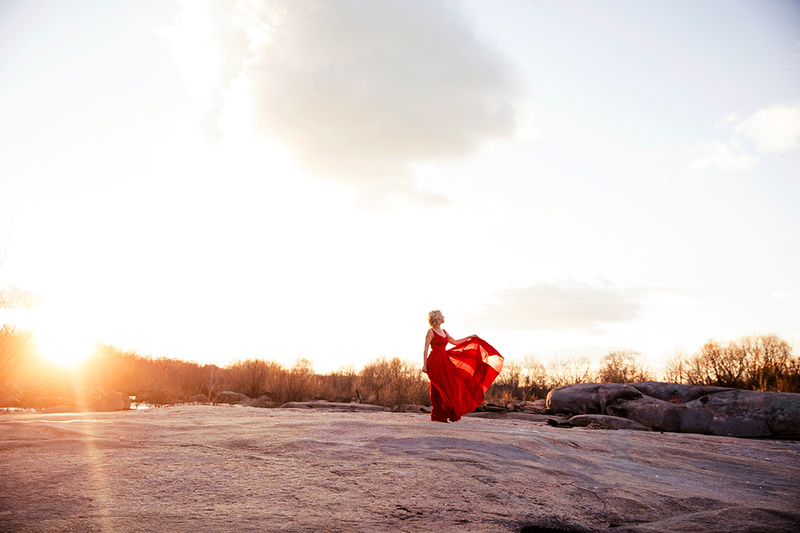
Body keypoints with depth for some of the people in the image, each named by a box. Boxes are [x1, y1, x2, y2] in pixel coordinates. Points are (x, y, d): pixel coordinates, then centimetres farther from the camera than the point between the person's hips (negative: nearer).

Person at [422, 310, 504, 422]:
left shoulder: (444, 332, 16)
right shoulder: (431, 332, -7)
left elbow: (455, 342, 24)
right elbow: (426, 348, -11)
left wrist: (469, 337, 25)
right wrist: (424, 364, -17)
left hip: (445, 362, 8)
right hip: (435, 362, -8)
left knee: (448, 387, 6)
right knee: (440, 388, -6)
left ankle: (448, 415, 13)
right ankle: (440, 416, 1)